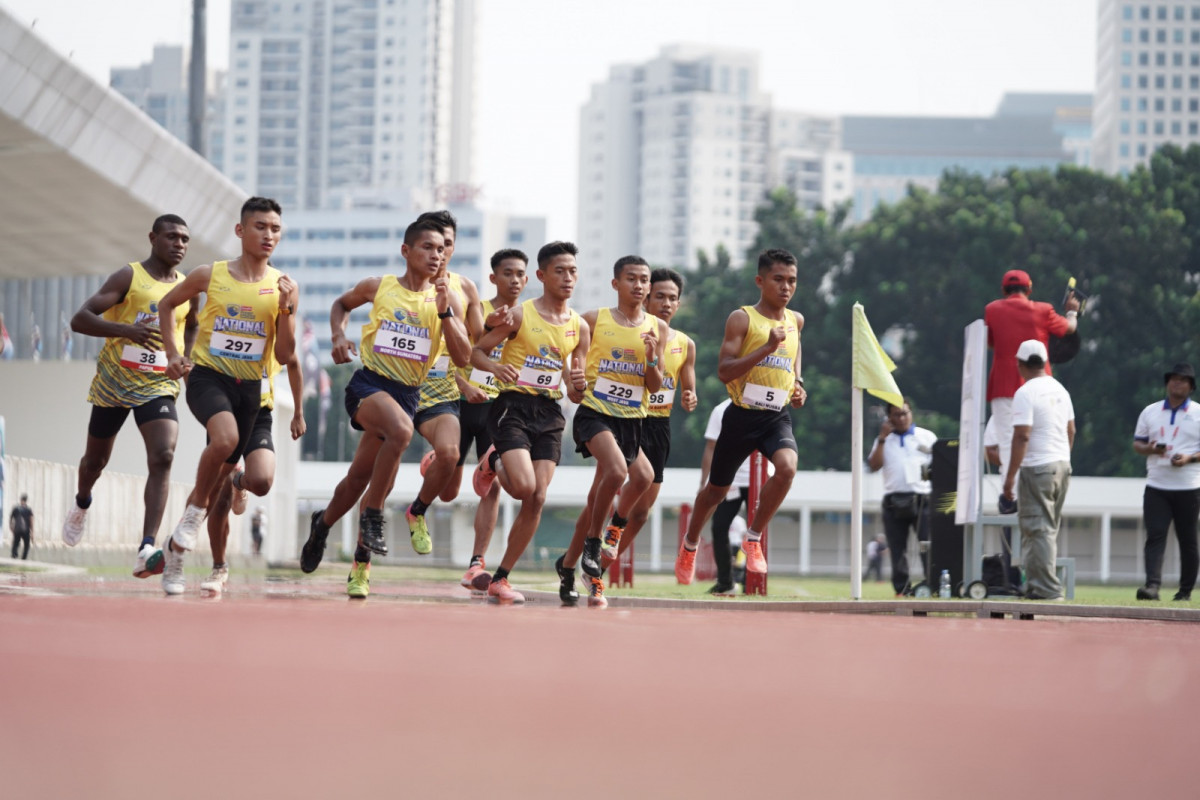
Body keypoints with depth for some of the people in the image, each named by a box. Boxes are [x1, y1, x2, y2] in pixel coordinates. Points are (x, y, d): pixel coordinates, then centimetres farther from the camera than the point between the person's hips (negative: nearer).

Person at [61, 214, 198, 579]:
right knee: (96, 460, 16)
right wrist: (127, 330, -31)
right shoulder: (129, 277, -11)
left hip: (159, 386, 2)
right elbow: (80, 319, -18)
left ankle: (146, 550, -30)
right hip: (113, 383, -2)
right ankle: (81, 504, 53)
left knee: (162, 458, -22)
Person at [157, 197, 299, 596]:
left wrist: (286, 309, -14)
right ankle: (196, 509, -12)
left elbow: (284, 356, -1)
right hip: (207, 375, -3)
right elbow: (167, 304, 14)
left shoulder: (283, 287, 0)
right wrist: (172, 354, 4)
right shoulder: (210, 275, -4)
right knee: (225, 437, -34)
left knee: (223, 476, 9)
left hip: (249, 385, 3)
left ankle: (176, 549, 27)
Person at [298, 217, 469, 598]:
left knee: (360, 476, 9)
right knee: (401, 430, -35)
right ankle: (372, 514, -20)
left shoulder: (447, 299, 2)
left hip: (407, 393, 3)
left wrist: (444, 310, -16)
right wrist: (338, 335, 3)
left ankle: (323, 522, 39)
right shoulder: (378, 287, 2)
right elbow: (342, 304, 23)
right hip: (368, 383, -3)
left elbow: (462, 358, -6)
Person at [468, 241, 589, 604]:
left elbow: (576, 395, 15)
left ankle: (500, 579, 6)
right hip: (513, 406, -5)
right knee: (524, 487, -22)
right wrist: (495, 367, -22)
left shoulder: (579, 328, 9)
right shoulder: (520, 315, -5)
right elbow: (475, 351, -1)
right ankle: (493, 463, 15)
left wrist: (579, 386, -9)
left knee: (537, 498, -4)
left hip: (549, 414, 5)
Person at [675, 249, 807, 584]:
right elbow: (724, 371, -16)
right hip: (742, 415, -3)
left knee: (787, 467, -28)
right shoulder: (742, 319, -7)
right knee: (717, 489, 12)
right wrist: (767, 348, -24)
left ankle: (754, 538, -9)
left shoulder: (795, 320, 10)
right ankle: (690, 544, 39)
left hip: (777, 417, 3)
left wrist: (798, 387, 14)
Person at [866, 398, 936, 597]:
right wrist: (882, 438, -1)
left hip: (922, 500, -2)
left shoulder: (927, 437, 13)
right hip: (894, 502, 2)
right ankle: (902, 590, 3)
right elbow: (874, 466, 3)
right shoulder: (884, 440, 17)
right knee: (897, 549, 0)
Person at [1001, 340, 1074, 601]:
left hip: (1037, 467, -8)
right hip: (1062, 464, 8)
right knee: (1048, 528, 14)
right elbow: (1071, 430, 17)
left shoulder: (1025, 393, -13)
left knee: (1038, 528, -6)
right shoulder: (1060, 389, 11)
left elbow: (1022, 436, -18)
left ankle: (1047, 588, -10)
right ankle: (1037, 585, 16)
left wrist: (1010, 476, -15)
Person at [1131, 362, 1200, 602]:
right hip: (1156, 487, 2)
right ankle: (1152, 585, -21)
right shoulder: (1150, 412, 11)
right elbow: (1137, 443, 14)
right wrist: (1149, 449, -9)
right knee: (1155, 536, -11)